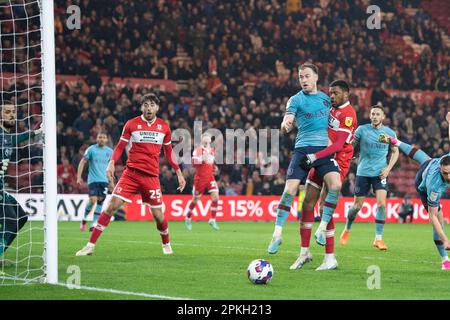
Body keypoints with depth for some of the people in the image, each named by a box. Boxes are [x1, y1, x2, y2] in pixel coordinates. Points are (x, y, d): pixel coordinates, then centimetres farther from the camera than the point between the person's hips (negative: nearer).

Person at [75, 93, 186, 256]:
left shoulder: (164, 126, 8)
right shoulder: (131, 124, 2)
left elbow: (169, 151, 18)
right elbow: (120, 146, 6)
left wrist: (179, 173, 15)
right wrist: (111, 163, -11)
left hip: (151, 176, 1)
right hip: (131, 173, -1)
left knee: (158, 214, 0)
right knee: (112, 205, -12)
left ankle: (166, 244, 28)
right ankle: (90, 245, -7)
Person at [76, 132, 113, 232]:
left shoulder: (109, 151, 7)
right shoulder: (91, 149, -3)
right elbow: (82, 162, -1)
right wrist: (79, 177, -8)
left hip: (104, 180, 3)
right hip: (93, 179, -3)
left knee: (100, 201, -2)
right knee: (93, 200, -13)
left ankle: (94, 223, 4)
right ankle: (84, 219, 10)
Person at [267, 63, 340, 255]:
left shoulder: (325, 98, 17)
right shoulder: (296, 100, 6)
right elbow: (288, 120, -9)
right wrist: (285, 126, -32)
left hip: (324, 149, 2)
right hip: (303, 149, -2)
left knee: (335, 185, -21)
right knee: (290, 190, -13)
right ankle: (277, 234, -3)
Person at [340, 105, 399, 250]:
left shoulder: (389, 133, 1)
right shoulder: (362, 129, -3)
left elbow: (395, 151, 12)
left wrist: (388, 168, 0)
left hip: (380, 173, 0)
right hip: (363, 173, 0)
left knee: (381, 204, -16)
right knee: (357, 207, 3)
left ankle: (378, 239, -7)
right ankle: (347, 230, 31)